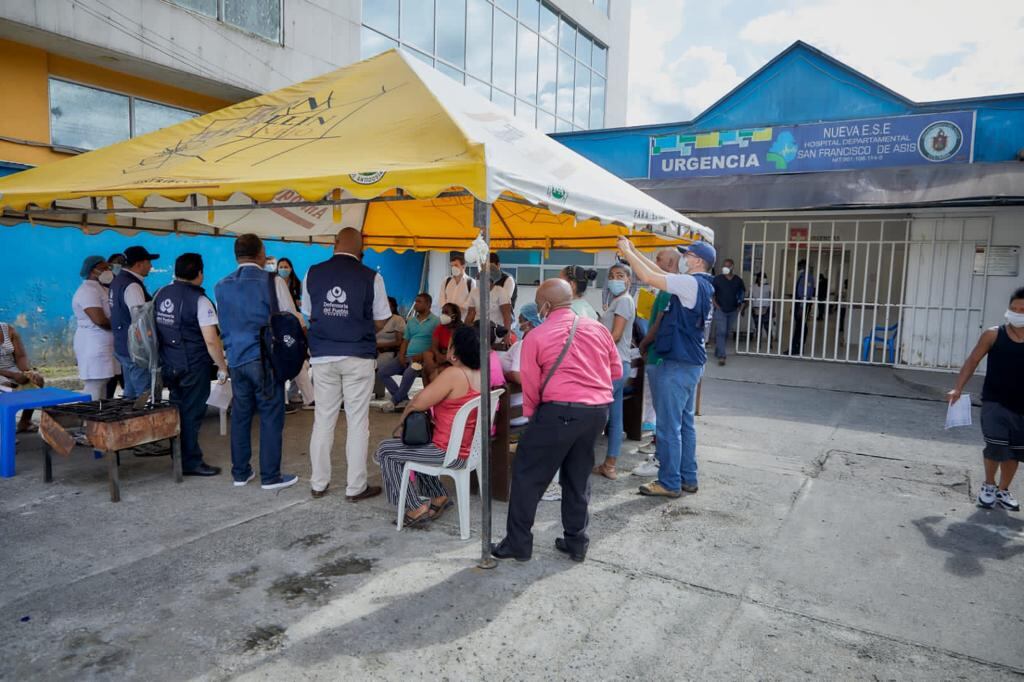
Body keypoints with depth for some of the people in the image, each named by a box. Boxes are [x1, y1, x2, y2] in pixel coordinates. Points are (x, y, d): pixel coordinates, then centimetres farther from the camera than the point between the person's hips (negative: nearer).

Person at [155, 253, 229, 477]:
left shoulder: (161, 295, 5)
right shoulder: (199, 300, -16)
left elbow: (156, 330, 13)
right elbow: (211, 341, -19)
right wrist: (222, 367, -9)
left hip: (168, 364, 7)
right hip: (193, 366, -7)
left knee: (178, 409, 17)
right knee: (192, 413, 3)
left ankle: (180, 456, 28)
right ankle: (191, 463, 13)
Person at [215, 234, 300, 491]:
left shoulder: (222, 286, 9)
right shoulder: (272, 281, -8)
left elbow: (224, 325, 16)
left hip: (236, 360, 5)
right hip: (266, 359, -5)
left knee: (240, 415, 12)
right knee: (271, 416, 1)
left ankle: (240, 472, 21)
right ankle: (270, 476, 5)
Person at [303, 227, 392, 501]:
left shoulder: (313, 273, 1)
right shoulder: (371, 277, -8)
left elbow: (308, 313, 9)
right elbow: (381, 320, -1)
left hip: (323, 356, 3)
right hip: (359, 357, -3)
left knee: (323, 419, 12)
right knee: (357, 421, 4)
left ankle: (318, 484, 21)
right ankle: (356, 487, 11)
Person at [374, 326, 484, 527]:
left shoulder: (453, 374, -24)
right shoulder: (482, 375, 2)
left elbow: (417, 404, -18)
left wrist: (402, 423, 0)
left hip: (451, 454, -9)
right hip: (471, 449, 9)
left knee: (385, 450, 6)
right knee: (416, 442, 30)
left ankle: (416, 507, 7)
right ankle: (438, 496, 27)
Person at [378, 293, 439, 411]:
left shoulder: (435, 321, -3)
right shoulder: (411, 321, 18)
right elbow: (405, 341, 17)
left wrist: (421, 357, -18)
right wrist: (401, 356, -2)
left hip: (422, 359, -7)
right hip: (407, 357, 7)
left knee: (408, 373, -36)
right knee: (382, 372, -7)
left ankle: (394, 401, -14)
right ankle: (403, 399, -6)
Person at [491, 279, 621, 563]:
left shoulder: (536, 337, -5)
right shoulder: (599, 329, 8)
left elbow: (531, 386, -1)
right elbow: (616, 371, 13)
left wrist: (531, 414, 15)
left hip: (560, 411, -5)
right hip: (599, 411, 6)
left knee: (528, 474, 8)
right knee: (578, 477, 19)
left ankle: (518, 543, 14)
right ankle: (576, 542, 26)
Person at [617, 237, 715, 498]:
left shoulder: (691, 283, -17)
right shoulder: (700, 285, 12)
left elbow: (649, 277, -17)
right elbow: (660, 272, 17)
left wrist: (627, 252, -5)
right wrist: (635, 251, 17)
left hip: (677, 365, -10)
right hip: (691, 363, 10)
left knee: (669, 426, -3)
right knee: (685, 423, 15)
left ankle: (670, 483, 5)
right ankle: (688, 478, 23)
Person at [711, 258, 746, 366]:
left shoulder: (738, 280, 1)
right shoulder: (717, 278, -6)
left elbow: (743, 293, 13)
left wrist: (740, 307, 4)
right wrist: (716, 305, -8)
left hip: (733, 311, 3)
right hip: (720, 310, -3)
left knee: (727, 333, 12)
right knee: (721, 332, -11)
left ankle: (718, 352, 28)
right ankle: (721, 356, -11)